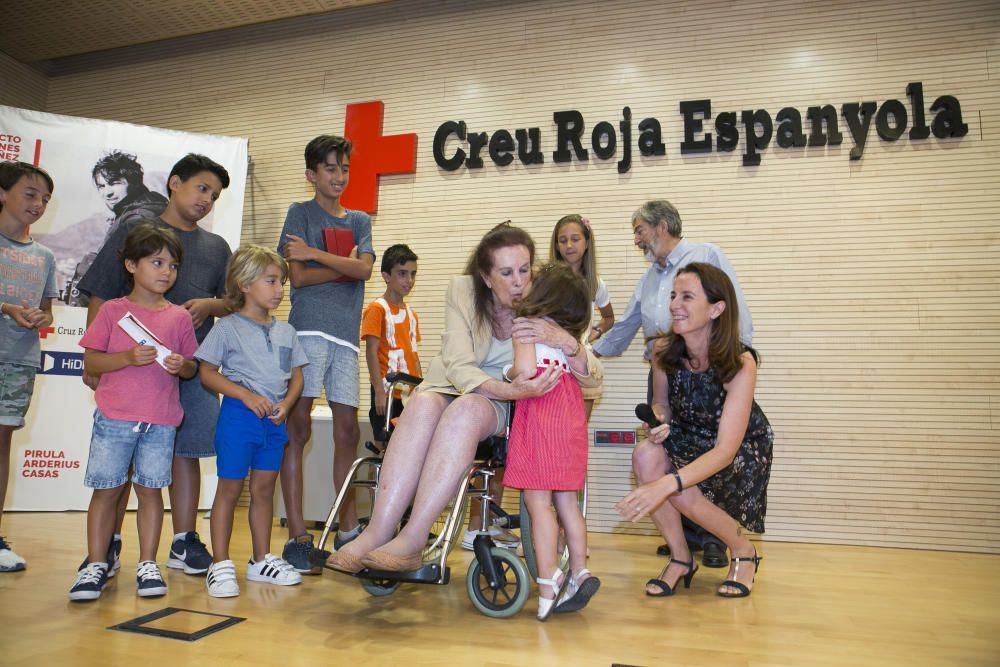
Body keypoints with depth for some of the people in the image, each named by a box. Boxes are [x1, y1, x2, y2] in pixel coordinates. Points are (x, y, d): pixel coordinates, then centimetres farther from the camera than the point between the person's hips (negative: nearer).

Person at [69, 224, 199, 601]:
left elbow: (192, 368, 11)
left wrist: (181, 365, -11)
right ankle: (96, 564, 17)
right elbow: (91, 362, 0)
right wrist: (128, 357, -16)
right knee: (107, 488, 4)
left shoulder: (179, 317, 8)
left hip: (161, 420, 1)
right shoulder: (112, 310, 4)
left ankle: (148, 565, 15)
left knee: (150, 489, 6)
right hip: (114, 417, -1)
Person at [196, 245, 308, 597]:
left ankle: (262, 560, 24)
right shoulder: (228, 327, -4)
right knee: (230, 488, 3)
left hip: (275, 420, 5)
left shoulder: (286, 331, 11)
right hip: (238, 415, -5)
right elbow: (207, 373, -7)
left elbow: (296, 375, 15)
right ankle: (220, 565, 13)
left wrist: (286, 403, -4)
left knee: (264, 489, 13)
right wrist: (247, 395, -17)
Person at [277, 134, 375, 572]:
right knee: (298, 428, -5)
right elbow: (299, 277, -4)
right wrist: (346, 266, 0)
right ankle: (297, 537, 0)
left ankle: (348, 531, 15)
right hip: (309, 329, -4)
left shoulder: (360, 221, 20)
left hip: (346, 332, 5)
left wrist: (315, 253, -7)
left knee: (347, 431, 5)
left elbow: (365, 269, 0)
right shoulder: (301, 213, 8)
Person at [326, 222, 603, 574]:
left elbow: (594, 378, -15)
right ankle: (378, 532, -36)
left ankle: (412, 538, -37)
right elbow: (459, 366, -20)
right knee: (423, 403, -34)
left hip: (503, 411, -1)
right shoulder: (463, 290, -9)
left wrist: (564, 341, -37)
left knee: (466, 407, -36)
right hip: (450, 387, 1)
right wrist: (509, 390, -39)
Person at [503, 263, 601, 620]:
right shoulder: (568, 334, 20)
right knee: (566, 500, 12)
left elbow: (526, 368, -16)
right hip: (570, 413, 8)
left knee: (537, 500, -5)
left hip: (540, 411, -7)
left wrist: (509, 376, 4)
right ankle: (579, 572, 13)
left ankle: (549, 578, -7)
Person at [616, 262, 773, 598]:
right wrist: (658, 423, -22)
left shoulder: (740, 363, -28)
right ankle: (680, 559, -8)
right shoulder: (665, 350, -15)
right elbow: (661, 403, 4)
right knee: (645, 455, -28)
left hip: (743, 450, -4)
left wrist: (667, 484, -48)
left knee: (679, 492, -30)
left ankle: (744, 550, 4)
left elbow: (725, 450, -34)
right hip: (689, 440, 4)